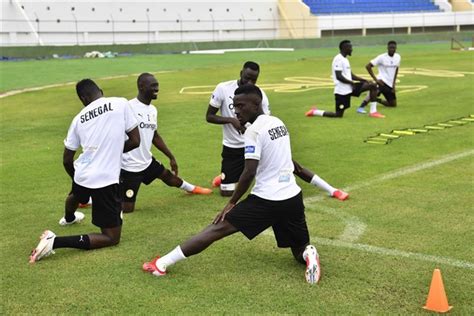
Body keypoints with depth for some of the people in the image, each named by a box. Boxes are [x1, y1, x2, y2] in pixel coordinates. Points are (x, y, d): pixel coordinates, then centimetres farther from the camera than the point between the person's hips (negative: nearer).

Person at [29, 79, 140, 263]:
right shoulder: (120, 104, -4)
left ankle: (69, 218, 76)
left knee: (76, 194, 43)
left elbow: (67, 160, 13)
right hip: (105, 180, -5)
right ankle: (56, 242, -11)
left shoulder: (79, 118, 7)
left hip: (82, 176, 5)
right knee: (112, 238, 4)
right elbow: (135, 141, -1)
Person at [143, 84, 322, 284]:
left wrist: (232, 203, -8)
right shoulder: (278, 123, 13)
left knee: (218, 228, -1)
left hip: (267, 199, -6)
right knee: (300, 249, 22)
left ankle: (163, 263, -1)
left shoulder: (254, 131, -12)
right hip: (293, 197, 7)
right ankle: (307, 254, -14)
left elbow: (249, 173, -17)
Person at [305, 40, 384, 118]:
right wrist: (352, 83, -17)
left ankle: (373, 112, 1)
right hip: (342, 90, -9)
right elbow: (339, 76, -23)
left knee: (373, 85, 0)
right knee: (338, 115, -5)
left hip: (349, 88, 9)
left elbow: (351, 76, 19)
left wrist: (364, 80, 8)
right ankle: (315, 112, 11)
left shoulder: (345, 59, 16)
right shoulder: (339, 59, -15)